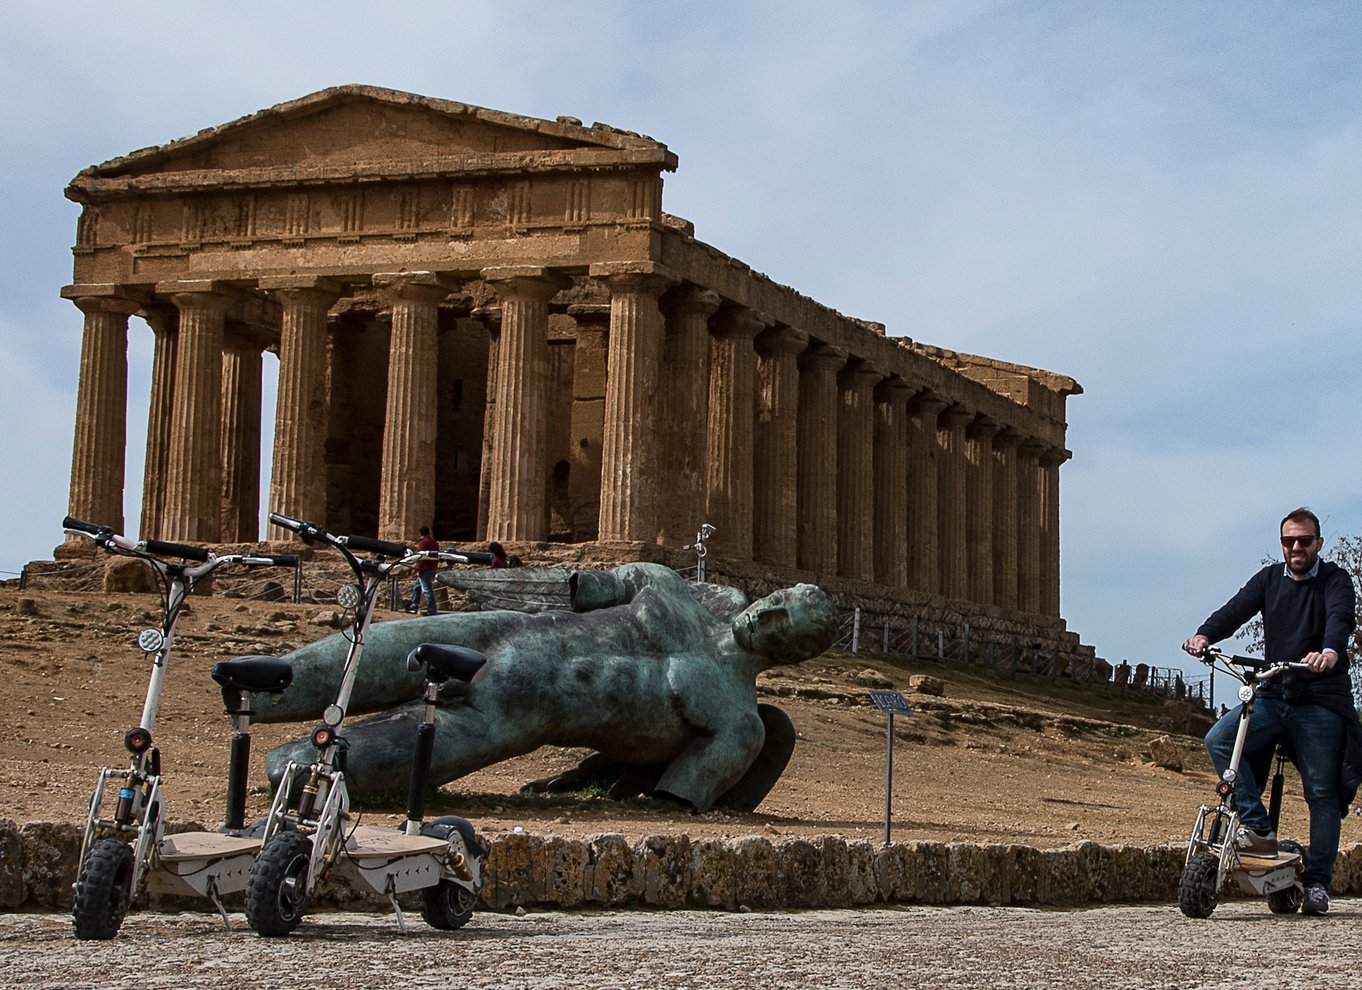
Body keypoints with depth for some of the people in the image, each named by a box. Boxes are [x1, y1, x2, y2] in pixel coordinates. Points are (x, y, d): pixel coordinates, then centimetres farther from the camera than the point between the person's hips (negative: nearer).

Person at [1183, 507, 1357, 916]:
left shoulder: (1335, 580, -1)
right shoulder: (1268, 579, 10)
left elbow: (1341, 618, -21)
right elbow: (1237, 609, -5)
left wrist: (1330, 652, -44)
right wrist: (1204, 635, -27)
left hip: (1321, 701, -3)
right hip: (1272, 696, 3)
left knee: (1321, 792, -2)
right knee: (1219, 740, -20)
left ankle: (1318, 882, 7)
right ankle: (1258, 828, -16)